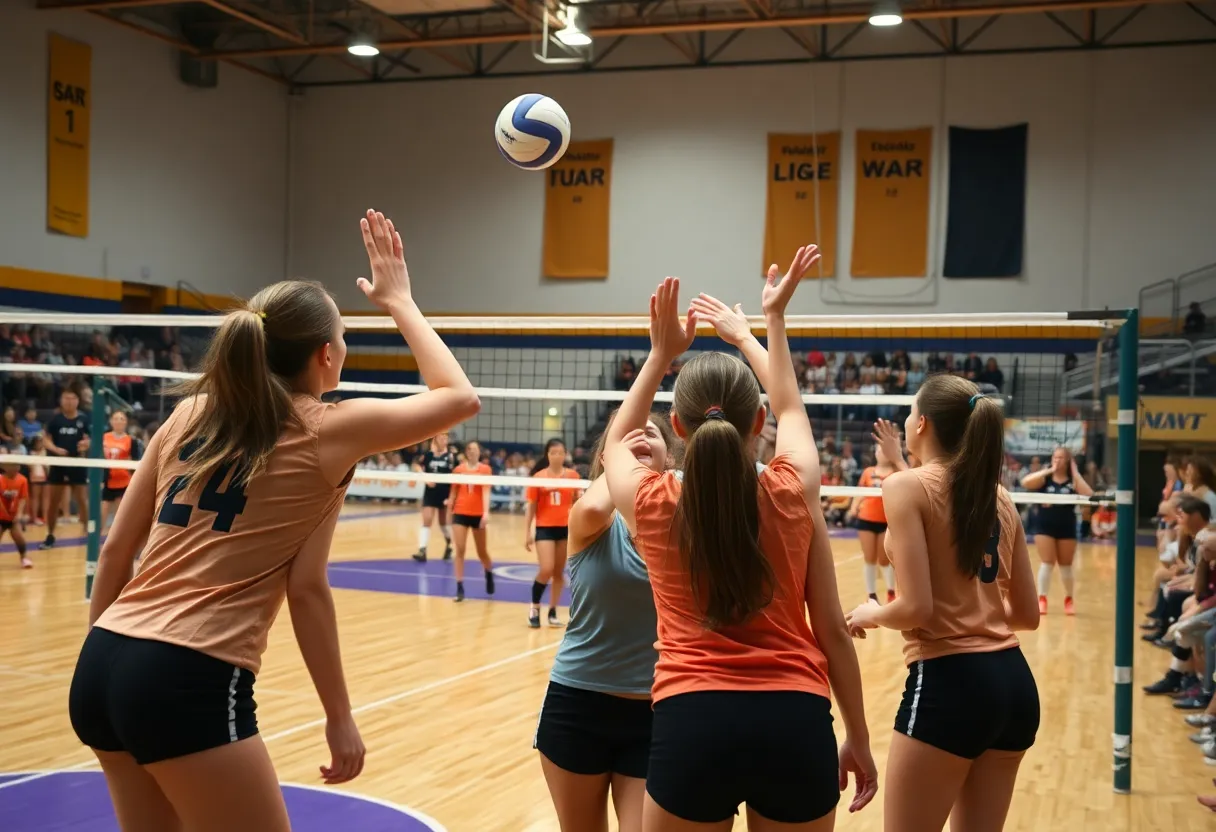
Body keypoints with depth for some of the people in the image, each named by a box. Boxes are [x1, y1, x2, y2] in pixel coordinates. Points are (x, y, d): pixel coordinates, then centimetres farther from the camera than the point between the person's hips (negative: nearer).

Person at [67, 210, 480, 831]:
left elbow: (116, 549, 13)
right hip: (191, 683, -7)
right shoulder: (329, 431, -3)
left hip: (101, 664, 7)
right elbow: (459, 398, 9)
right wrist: (400, 302, 16)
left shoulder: (191, 412, 11)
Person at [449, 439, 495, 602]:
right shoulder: (458, 469, 3)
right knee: (460, 550, -7)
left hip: (478, 514, -1)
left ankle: (489, 573, 42)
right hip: (460, 513, 1)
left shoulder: (485, 469, -3)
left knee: (481, 551, 12)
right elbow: (454, 493, 13)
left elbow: (486, 491, -13)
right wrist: (450, 511, 16)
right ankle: (459, 587, -3)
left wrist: (486, 512, -25)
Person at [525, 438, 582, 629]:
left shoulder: (572, 475, 3)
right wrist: (527, 533, -2)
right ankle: (535, 607, 7)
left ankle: (552, 611, 20)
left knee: (559, 572, 9)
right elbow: (531, 507, 1)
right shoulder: (538, 477, -3)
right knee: (546, 570, -13)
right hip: (545, 528, -2)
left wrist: (580, 497, -11)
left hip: (566, 528, 2)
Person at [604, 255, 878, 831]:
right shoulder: (793, 492, -1)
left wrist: (662, 354, 28)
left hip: (691, 723, -1)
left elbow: (617, 440, 24)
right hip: (795, 722, 1)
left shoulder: (649, 504, 1)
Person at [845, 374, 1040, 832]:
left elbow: (916, 608, -16)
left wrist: (871, 614, 3)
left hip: (949, 682, -7)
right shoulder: (999, 497, 11)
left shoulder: (908, 486, -8)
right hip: (1014, 682, 7)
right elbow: (1027, 615, 13)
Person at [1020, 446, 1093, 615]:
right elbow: (1025, 483, -19)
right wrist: (1048, 471, -18)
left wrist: (1075, 473, -15)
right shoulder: (1045, 477, -2)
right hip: (1045, 526, -1)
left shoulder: (1073, 480, -2)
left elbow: (1088, 495, -19)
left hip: (1066, 527, 1)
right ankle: (1042, 599, 4)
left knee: (1066, 565, 12)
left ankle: (1069, 599, 28)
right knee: (1047, 563, -3)